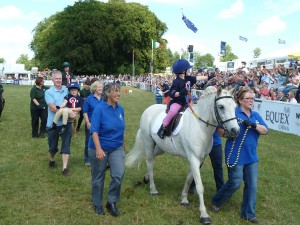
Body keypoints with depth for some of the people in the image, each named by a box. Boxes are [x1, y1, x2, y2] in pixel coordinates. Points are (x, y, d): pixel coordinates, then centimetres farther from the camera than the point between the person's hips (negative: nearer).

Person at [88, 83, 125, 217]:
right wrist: (98, 149, -32)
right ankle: (97, 205, 29)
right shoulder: (99, 109, -16)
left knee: (119, 175, -10)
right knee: (98, 177, 10)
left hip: (116, 148, 4)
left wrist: (122, 145, 18)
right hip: (99, 148, -4)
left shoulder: (120, 109, 1)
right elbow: (94, 131, -22)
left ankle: (111, 202, 9)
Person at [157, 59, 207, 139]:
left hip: (186, 102, 9)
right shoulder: (177, 81, -16)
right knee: (173, 111, -34)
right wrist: (180, 93, -38)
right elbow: (172, 93, -20)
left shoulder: (188, 78, 5)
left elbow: (198, 78, 10)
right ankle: (162, 128, -23)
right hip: (176, 102, -8)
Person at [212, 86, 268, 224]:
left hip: (251, 156, 6)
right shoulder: (233, 113, -9)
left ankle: (248, 214, 21)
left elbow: (265, 131, -3)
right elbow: (221, 130, -8)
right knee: (235, 183, 1)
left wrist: (253, 125, -20)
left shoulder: (256, 115, 9)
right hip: (235, 155, -6)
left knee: (252, 185, 7)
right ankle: (216, 201, 27)